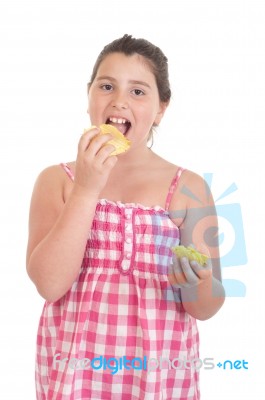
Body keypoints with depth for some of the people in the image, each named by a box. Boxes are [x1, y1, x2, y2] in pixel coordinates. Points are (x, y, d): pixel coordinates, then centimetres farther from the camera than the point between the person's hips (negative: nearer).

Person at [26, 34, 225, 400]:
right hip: (74, 369, 0)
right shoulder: (56, 179, -1)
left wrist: (196, 281, -23)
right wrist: (86, 190, -19)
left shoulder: (189, 187, -3)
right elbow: (48, 284, -13)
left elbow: (206, 307, -2)